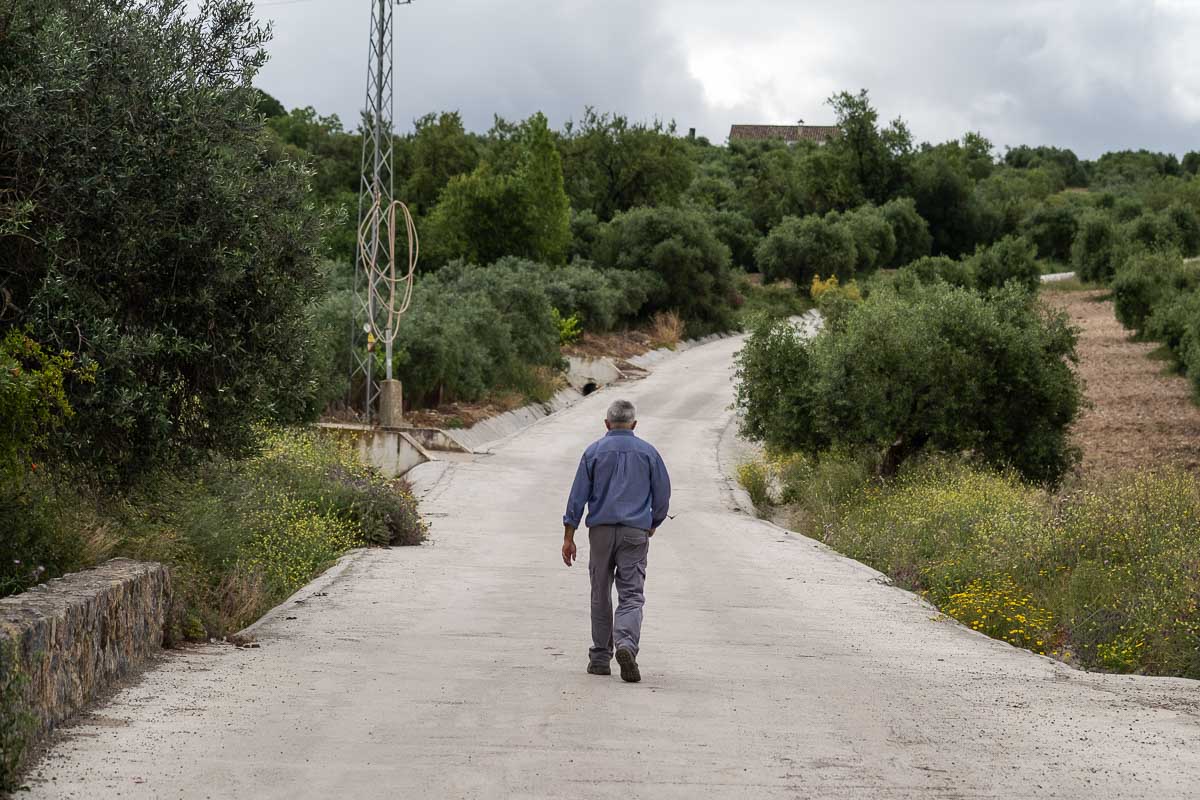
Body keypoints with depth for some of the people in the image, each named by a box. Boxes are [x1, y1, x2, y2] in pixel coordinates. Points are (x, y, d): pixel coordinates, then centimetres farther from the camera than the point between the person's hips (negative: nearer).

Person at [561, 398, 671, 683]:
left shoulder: (594, 451, 3)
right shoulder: (648, 452, 5)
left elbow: (578, 496, 0)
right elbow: (663, 495, 8)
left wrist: (568, 537, 3)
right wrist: (653, 524, 26)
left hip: (601, 531, 1)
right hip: (635, 532, 0)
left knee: (601, 595, 11)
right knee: (632, 595, -4)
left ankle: (600, 658, 14)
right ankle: (626, 643, -29)